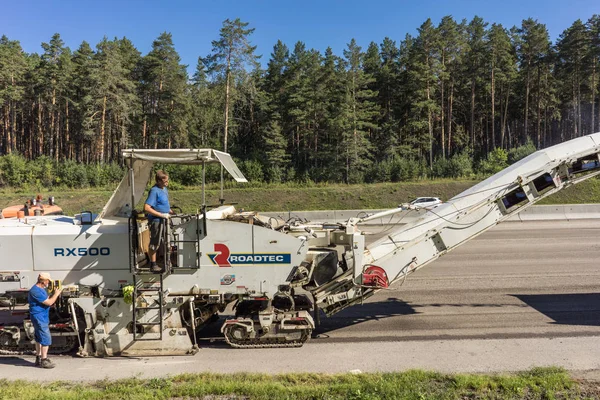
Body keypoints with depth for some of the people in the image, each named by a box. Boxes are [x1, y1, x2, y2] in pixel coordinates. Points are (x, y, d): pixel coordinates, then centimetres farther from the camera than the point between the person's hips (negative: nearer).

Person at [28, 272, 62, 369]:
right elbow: (49, 302, -23)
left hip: (42, 318, 11)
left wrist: (55, 294, 4)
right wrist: (56, 294, -10)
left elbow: (47, 300, 18)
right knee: (46, 338, -8)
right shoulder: (36, 291, -22)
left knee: (39, 338, 17)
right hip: (39, 318, -11)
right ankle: (44, 360, -1)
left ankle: (38, 358, 27)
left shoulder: (41, 289, 11)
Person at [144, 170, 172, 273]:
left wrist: (169, 211, 12)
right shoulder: (154, 191, -20)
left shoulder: (164, 189, 8)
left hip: (164, 219, 9)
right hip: (156, 221, -9)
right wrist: (162, 215, -25)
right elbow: (147, 208, -26)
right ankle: (153, 265, 14)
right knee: (154, 244, 3)